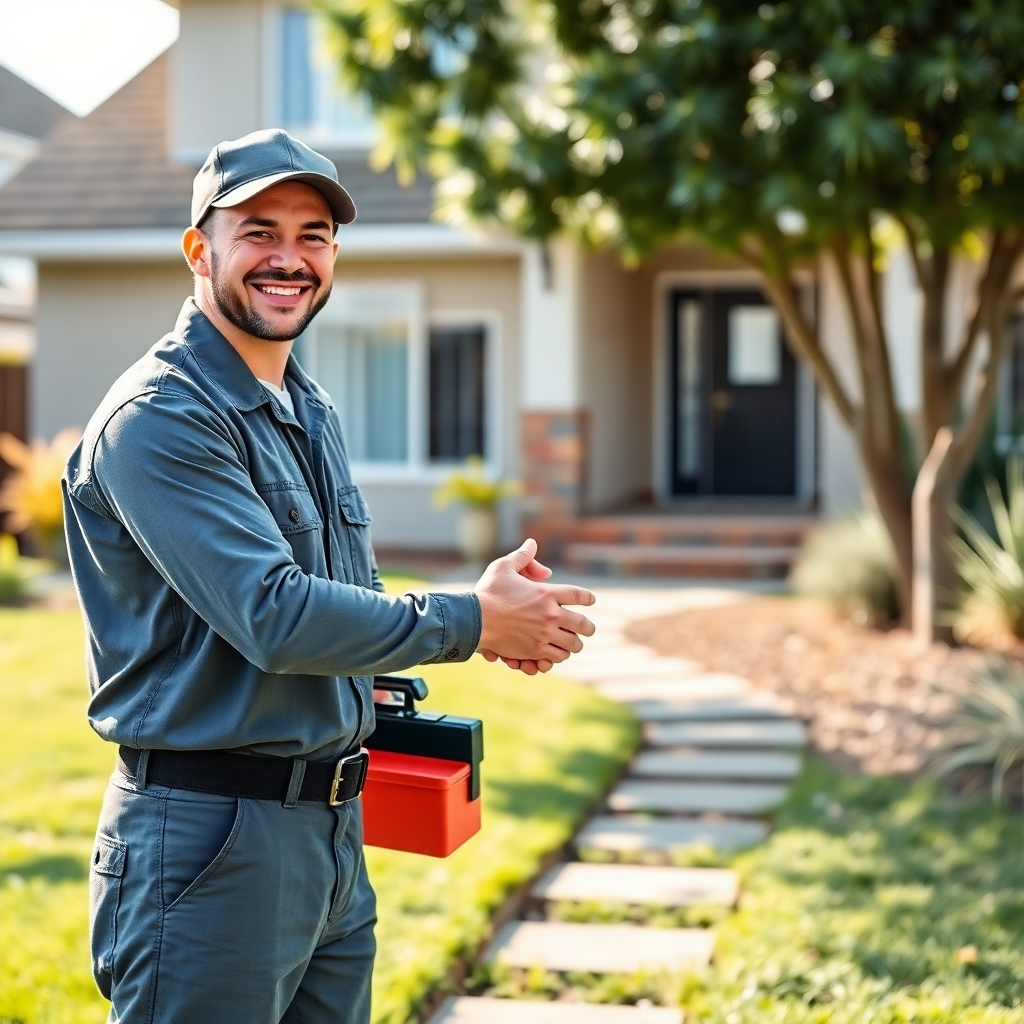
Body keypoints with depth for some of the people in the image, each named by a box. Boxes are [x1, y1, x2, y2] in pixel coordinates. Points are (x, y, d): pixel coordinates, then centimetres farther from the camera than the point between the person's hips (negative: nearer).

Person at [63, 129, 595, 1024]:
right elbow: (274, 616, -23)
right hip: (209, 837, -9)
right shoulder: (159, 417, -15)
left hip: (334, 828, 9)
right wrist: (470, 622, -14)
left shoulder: (313, 411, 16)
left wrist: (490, 612, 3)